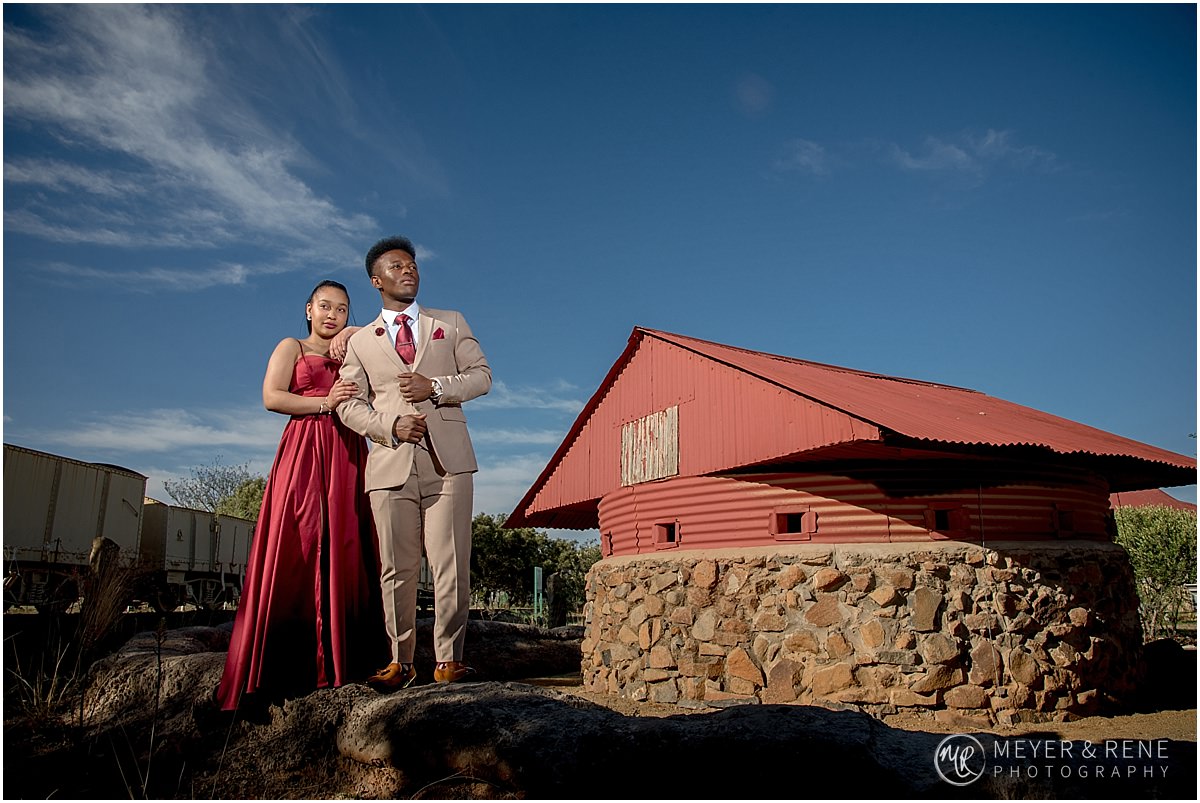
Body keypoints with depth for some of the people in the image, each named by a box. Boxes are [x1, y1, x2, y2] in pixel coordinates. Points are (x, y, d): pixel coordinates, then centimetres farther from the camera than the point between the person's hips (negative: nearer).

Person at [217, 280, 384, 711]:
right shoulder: (291, 348, 13)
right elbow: (271, 397, 0)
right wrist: (325, 403, -9)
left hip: (348, 457, 4)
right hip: (304, 453, -4)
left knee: (346, 552, -3)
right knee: (297, 551, -11)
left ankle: (338, 658, -1)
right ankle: (288, 664, -9)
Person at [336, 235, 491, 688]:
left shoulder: (451, 324, 18)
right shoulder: (361, 342, 18)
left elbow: (482, 375, 10)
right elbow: (349, 403, 10)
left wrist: (436, 387, -8)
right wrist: (390, 425, -9)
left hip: (447, 460, -1)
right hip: (391, 463, 1)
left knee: (451, 564, -5)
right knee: (397, 569, 2)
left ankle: (448, 659, 3)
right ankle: (400, 662, 12)